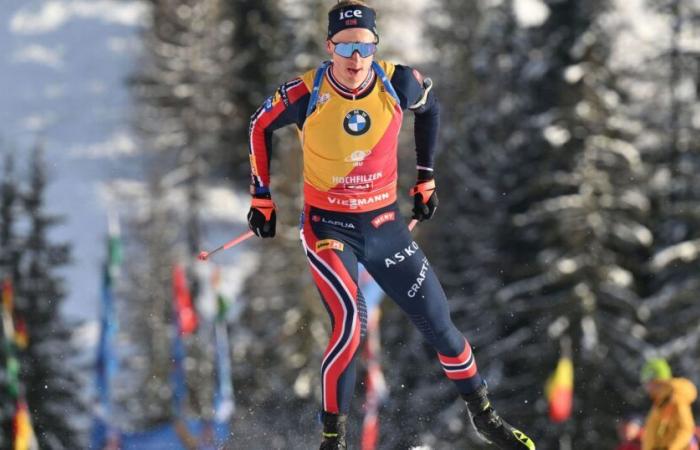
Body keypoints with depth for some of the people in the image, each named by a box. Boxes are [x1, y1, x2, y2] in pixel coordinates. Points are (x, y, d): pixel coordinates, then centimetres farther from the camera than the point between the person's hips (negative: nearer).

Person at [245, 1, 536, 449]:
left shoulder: (399, 84, -13)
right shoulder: (306, 95, -18)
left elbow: (430, 105, 11)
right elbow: (260, 127, 2)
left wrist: (426, 178, 13)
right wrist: (262, 197, 5)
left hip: (385, 225, 3)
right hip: (328, 227, -3)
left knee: (439, 324, 8)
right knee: (350, 322, -25)